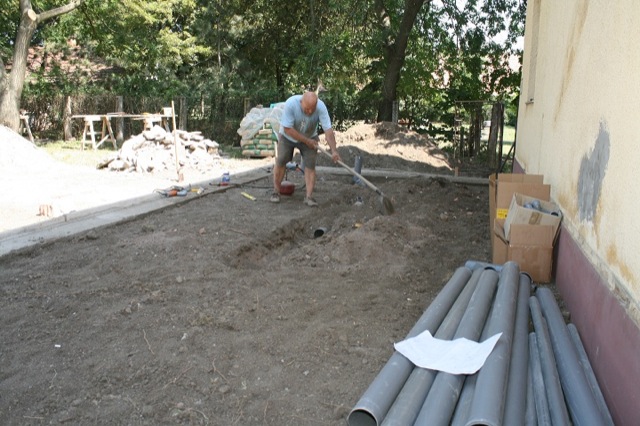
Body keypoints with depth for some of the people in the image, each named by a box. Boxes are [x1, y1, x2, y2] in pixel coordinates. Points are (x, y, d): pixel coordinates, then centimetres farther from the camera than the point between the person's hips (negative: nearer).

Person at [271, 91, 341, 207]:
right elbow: (287, 129, -30)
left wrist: (334, 151, -41)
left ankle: (309, 196, -5)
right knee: (280, 162, -1)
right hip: (287, 136, -1)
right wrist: (306, 141, -26)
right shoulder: (290, 104, -35)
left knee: (310, 165, -9)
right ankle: (276, 191, 15)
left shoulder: (321, 107, -31)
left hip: (310, 138, 1)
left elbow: (328, 130, -33)